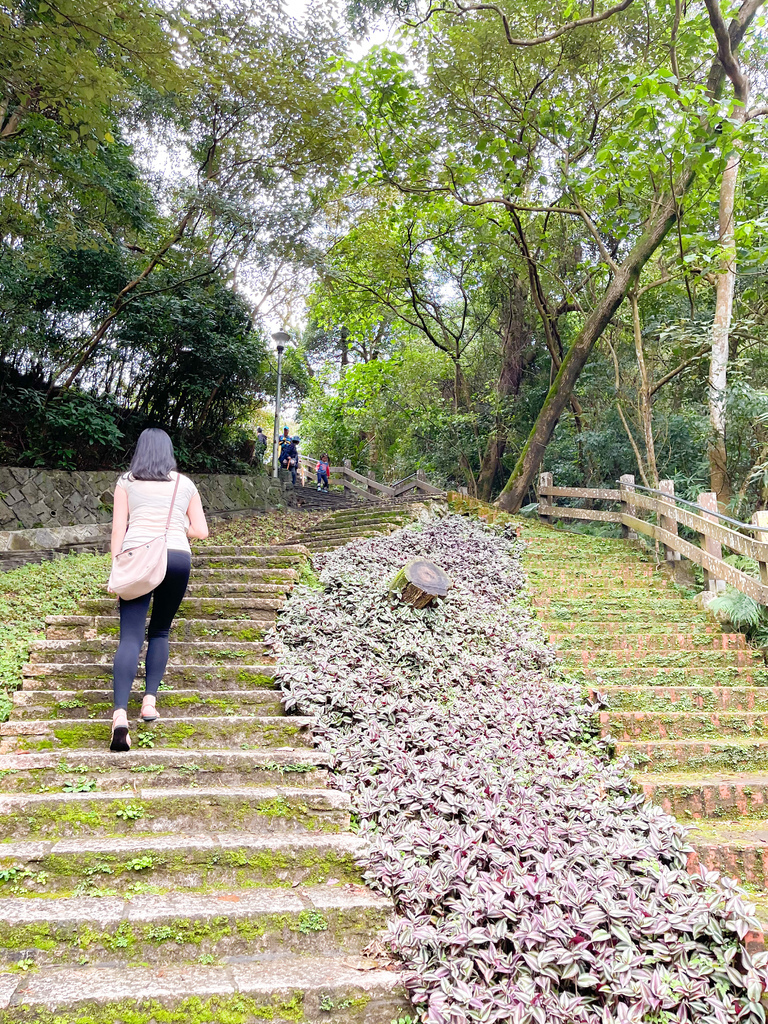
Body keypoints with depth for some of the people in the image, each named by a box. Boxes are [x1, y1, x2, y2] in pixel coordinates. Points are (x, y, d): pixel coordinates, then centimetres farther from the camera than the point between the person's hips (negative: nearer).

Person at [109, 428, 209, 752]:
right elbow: (200, 531, 15)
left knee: (130, 637, -5)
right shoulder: (185, 484, 17)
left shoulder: (126, 482, 14)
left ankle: (120, 714, -19)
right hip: (178, 557, 1)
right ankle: (150, 701, 10)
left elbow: (118, 529, 7)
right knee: (160, 632, 18)